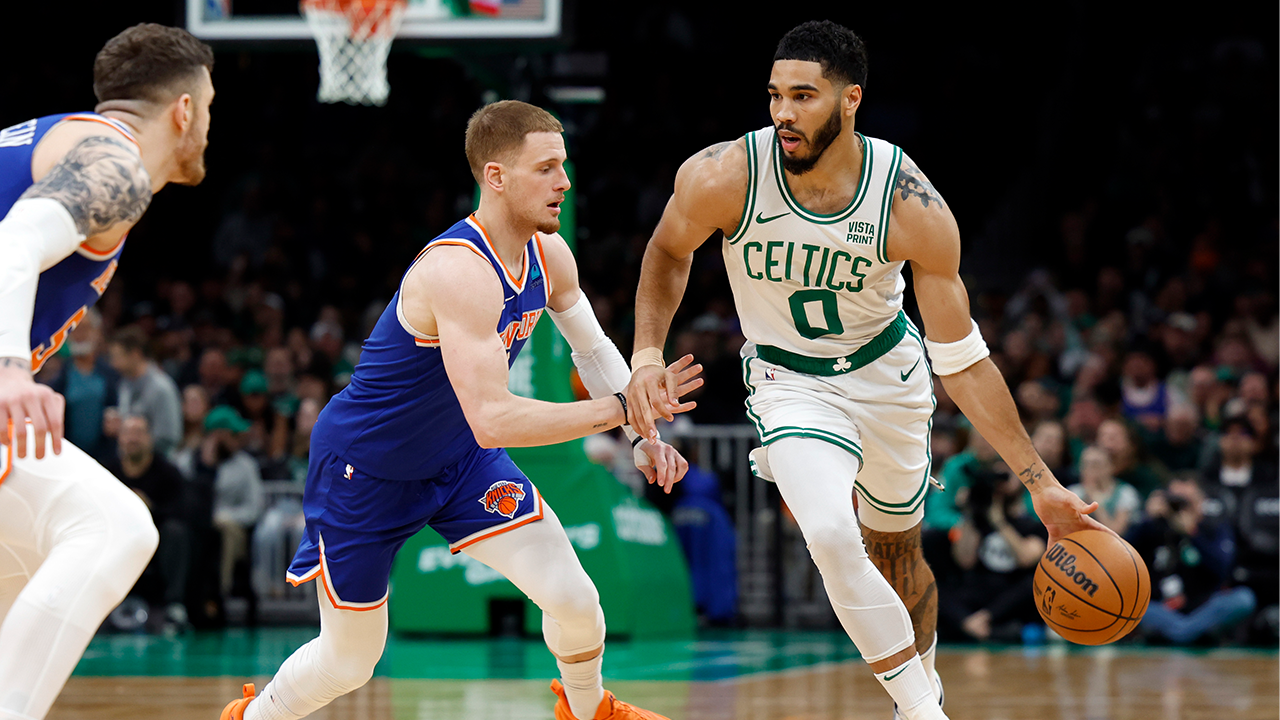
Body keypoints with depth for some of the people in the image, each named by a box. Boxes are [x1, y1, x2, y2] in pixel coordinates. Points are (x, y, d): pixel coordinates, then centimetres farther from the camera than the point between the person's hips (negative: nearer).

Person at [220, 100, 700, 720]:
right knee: (349, 662, 7)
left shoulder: (549, 255, -9)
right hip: (364, 467, -7)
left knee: (573, 597, -6)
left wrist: (645, 436, -6)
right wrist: (621, 408, -36)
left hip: (458, 457, 7)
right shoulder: (458, 272, -35)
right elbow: (493, 420, -41)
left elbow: (593, 348, 9)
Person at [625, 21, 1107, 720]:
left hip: (887, 371, 1)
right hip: (790, 381, -1)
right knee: (832, 537, -28)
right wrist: (647, 352, -16)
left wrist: (1040, 483, -21)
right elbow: (668, 250, -1)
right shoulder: (724, 177, -27)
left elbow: (962, 361, -18)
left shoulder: (913, 208, -27)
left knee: (897, 555, 19)